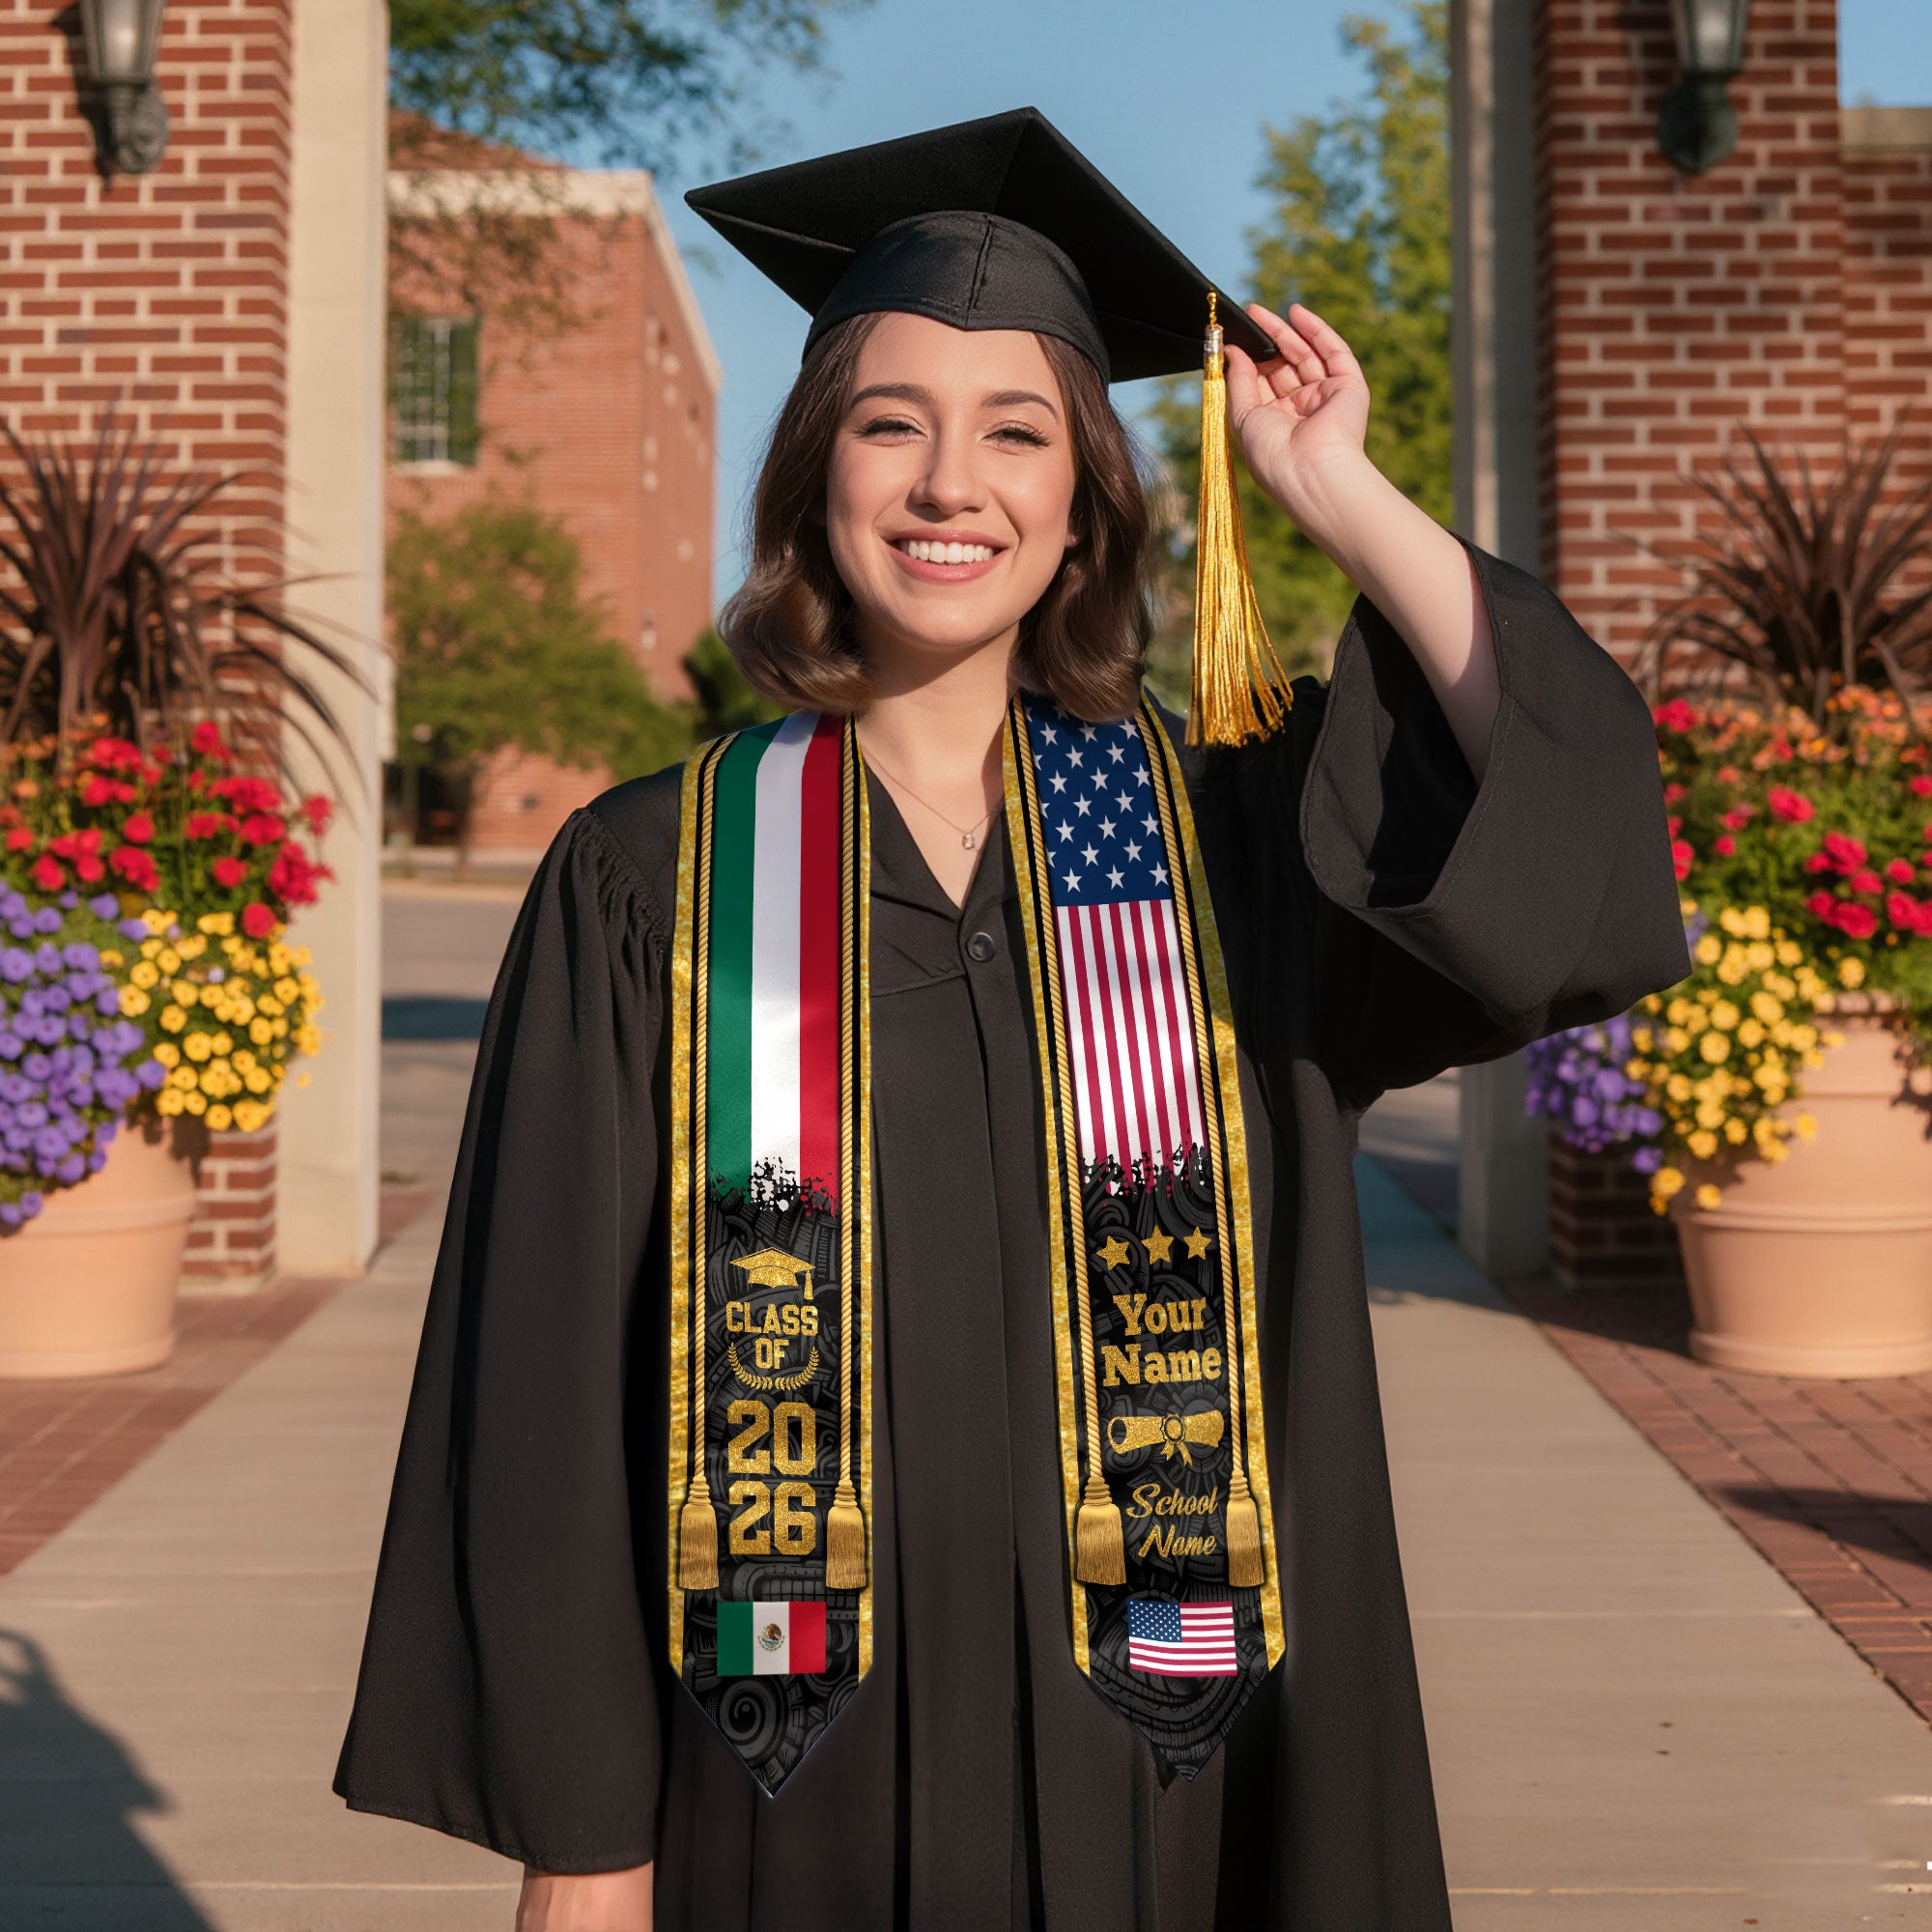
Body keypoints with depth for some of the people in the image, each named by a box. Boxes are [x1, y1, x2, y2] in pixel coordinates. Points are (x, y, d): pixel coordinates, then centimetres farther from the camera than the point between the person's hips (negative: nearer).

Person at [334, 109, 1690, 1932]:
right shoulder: (648, 882, -3)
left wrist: (1340, 495, -10)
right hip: (795, 1783, -1)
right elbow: (550, 1379, -4)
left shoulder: (1226, 842, 2)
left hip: (1147, 1766, 2)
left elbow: (1576, 833, -15)